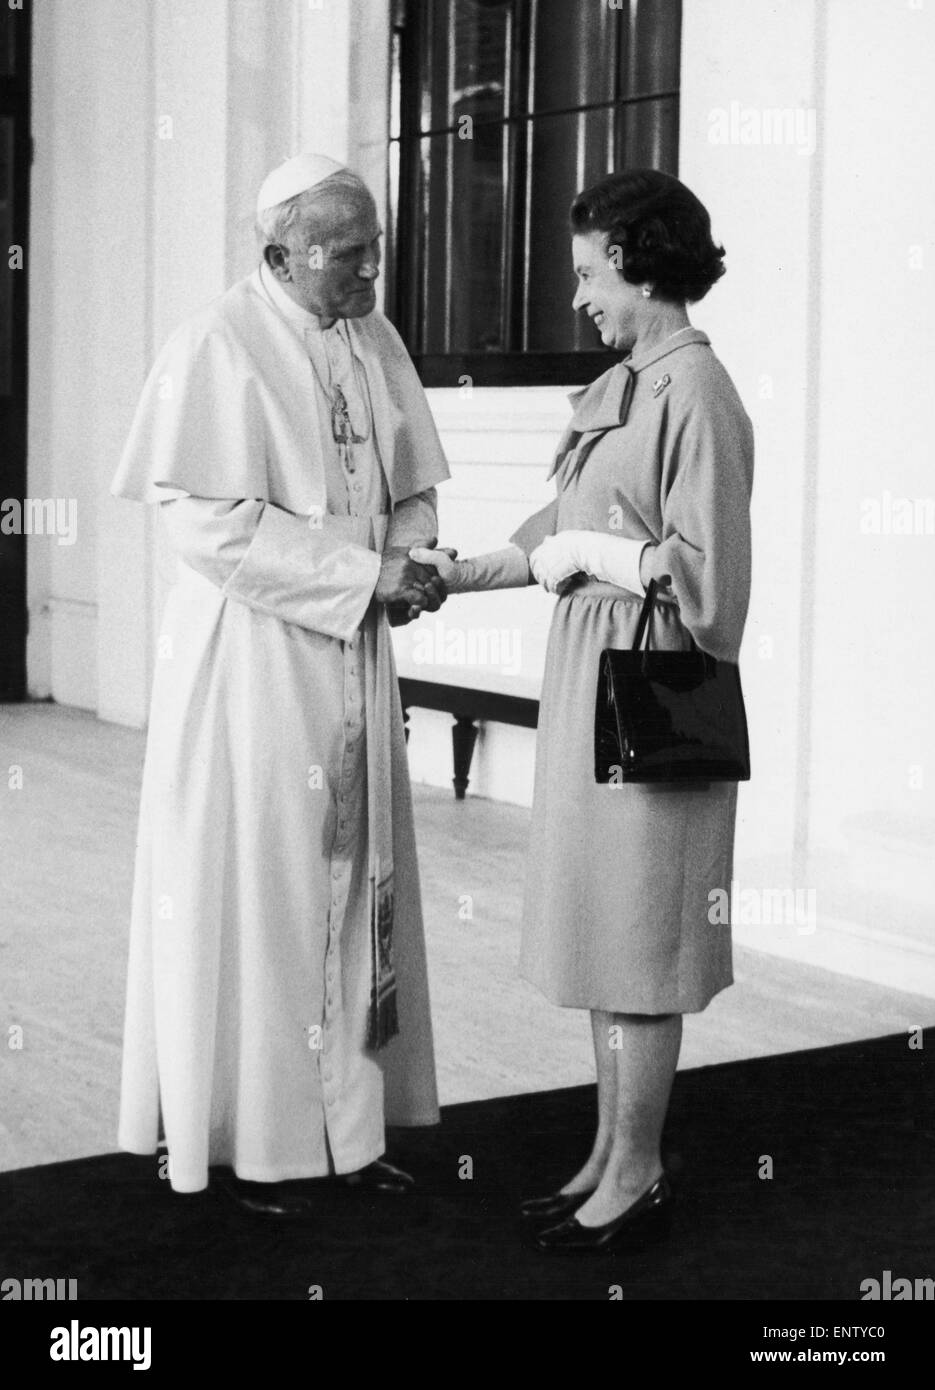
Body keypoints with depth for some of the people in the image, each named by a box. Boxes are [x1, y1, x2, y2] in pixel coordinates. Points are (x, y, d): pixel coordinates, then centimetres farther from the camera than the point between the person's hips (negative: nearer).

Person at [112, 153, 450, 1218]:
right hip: (251, 652, -7)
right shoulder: (218, 347, -13)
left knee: (356, 874, 10)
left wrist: (408, 563, -7)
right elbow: (207, 522, -19)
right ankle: (244, 1138, 14)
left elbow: (411, 491, 15)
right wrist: (364, 575, -20)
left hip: (353, 652, 7)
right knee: (255, 881, 1)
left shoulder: (375, 342, 7)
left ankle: (346, 1116, 22)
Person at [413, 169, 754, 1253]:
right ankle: (611, 1155, 27)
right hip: (590, 677, 9)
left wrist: (587, 552, -11)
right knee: (598, 925, 15)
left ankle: (638, 1181, 14)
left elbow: (703, 573, -20)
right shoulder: (619, 387, 12)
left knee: (635, 938, 1)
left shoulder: (697, 396, -16)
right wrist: (465, 573, 12)